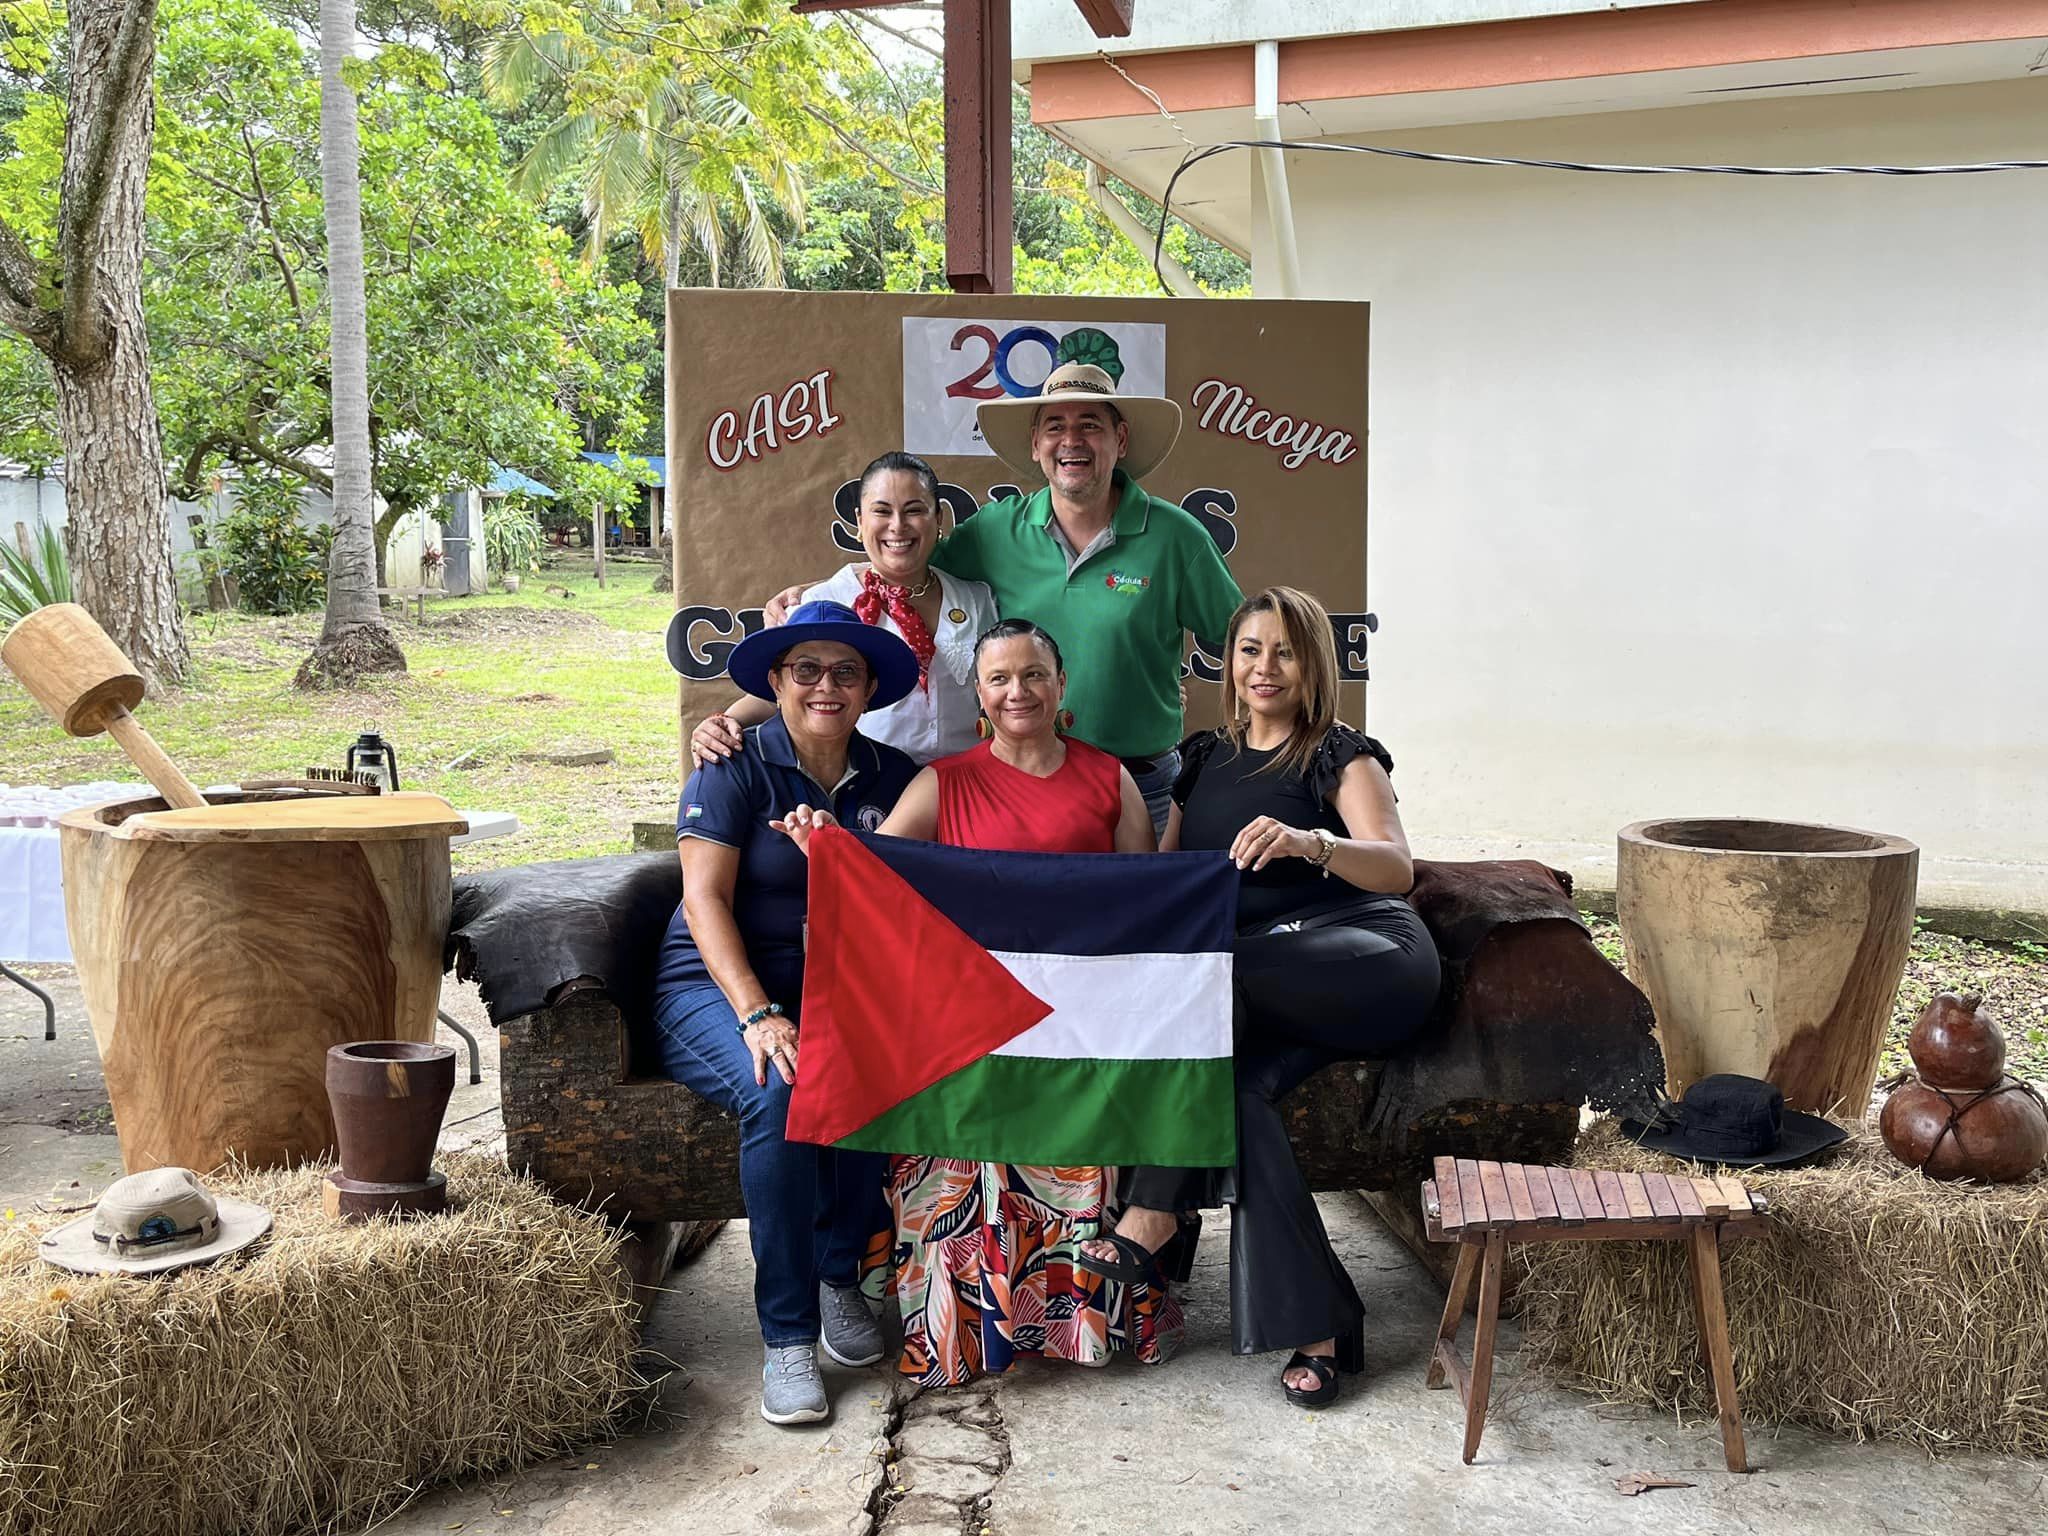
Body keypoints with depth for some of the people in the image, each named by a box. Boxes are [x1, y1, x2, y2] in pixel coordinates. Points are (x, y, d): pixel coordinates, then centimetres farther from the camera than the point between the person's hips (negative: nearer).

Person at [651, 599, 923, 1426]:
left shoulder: (890, 776, 8)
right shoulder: (735, 767, -3)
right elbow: (705, 900, -12)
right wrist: (758, 1015, -24)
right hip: (716, 988, -3)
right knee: (780, 1090, -33)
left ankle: (839, 1275, -6)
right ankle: (786, 1335, -22)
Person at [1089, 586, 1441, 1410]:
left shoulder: (1343, 756, 3)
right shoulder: (1203, 758, 19)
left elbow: (1397, 869, -13)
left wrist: (1307, 841, -33)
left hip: (1370, 963, -5)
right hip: (1276, 992, 5)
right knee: (1237, 1083, -28)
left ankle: (1156, 1207, -21)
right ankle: (1317, 1324, -22)